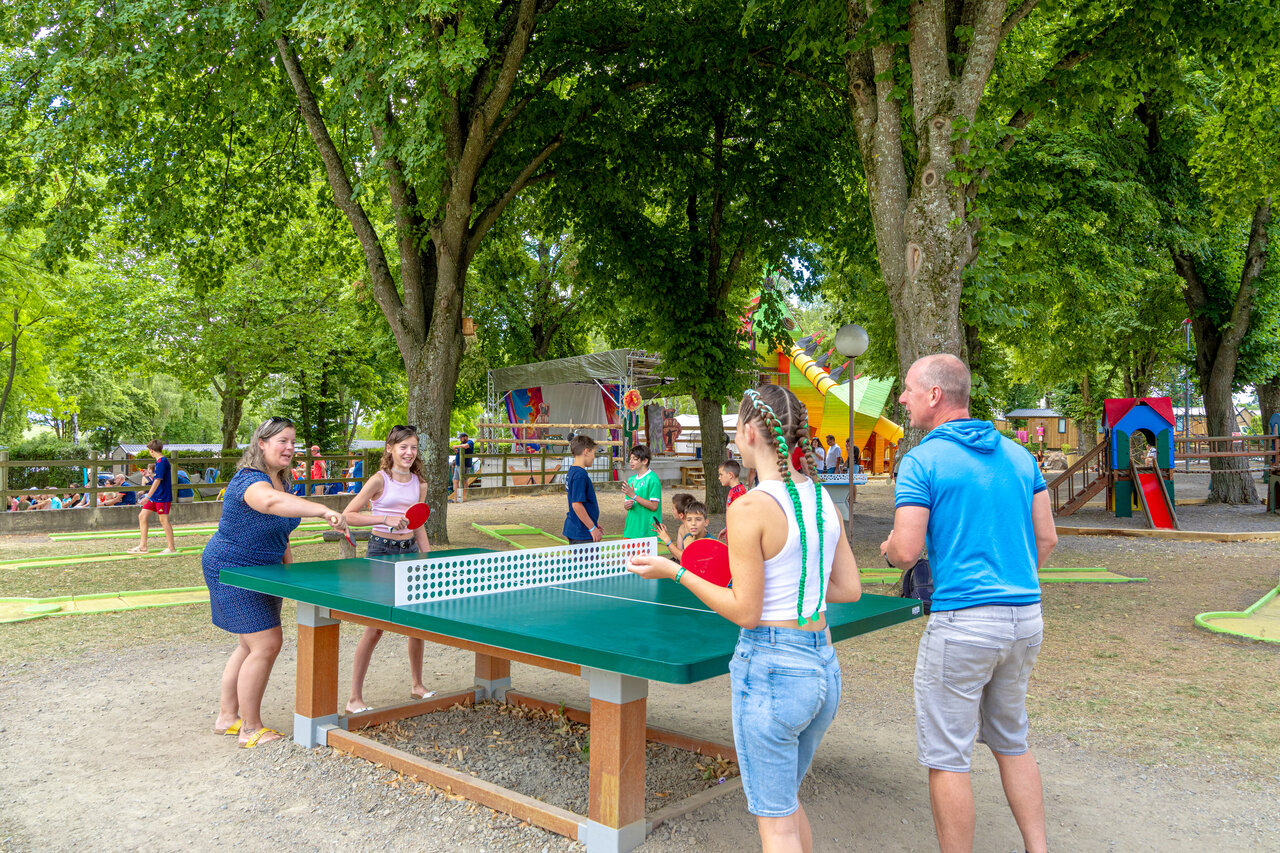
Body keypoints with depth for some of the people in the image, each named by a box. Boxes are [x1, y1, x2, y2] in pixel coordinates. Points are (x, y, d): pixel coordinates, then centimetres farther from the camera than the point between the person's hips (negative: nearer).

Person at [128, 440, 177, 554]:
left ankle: (171, 548, 6)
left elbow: (158, 480, -23)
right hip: (155, 497, 10)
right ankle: (143, 546, 14)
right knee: (142, 516, 9)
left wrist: (148, 496, -24)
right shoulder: (160, 461, 12)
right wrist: (150, 475, 33)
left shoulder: (162, 462, -18)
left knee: (164, 520, -3)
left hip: (162, 497, -10)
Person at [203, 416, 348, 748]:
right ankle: (251, 729, 2)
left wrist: (289, 565, 15)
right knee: (266, 644, -11)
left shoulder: (282, 481, 5)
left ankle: (227, 717, 31)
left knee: (250, 645, 17)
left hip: (261, 571, 10)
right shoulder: (250, 481, -26)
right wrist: (323, 511, -63)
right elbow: (271, 502, -51)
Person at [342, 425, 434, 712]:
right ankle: (355, 698, 6)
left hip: (410, 551, 5)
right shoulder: (380, 480, -9)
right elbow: (348, 515, -14)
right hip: (381, 551, -5)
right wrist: (386, 519, -23)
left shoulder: (419, 483, 7)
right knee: (375, 627, -5)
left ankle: (417, 685, 27)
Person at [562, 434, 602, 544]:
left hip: (573, 530, 10)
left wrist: (593, 524, 25)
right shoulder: (580, 475, -18)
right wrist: (593, 528, -17)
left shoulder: (572, 472, 13)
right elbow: (577, 504, -23)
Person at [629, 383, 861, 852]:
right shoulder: (824, 499, 3)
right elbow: (849, 589, 8)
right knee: (788, 800, 28)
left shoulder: (749, 508, -19)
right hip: (824, 667, 8)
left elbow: (746, 613, -15)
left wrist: (675, 571, -8)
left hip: (770, 668, -8)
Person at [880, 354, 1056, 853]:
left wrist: (887, 547, 7)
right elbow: (1046, 538, 11)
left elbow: (906, 552, -16)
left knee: (947, 758, 5)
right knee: (1011, 743, 23)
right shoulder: (1018, 455, 9)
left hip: (962, 622, -7)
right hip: (1026, 617, 8)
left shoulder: (921, 461, -11)